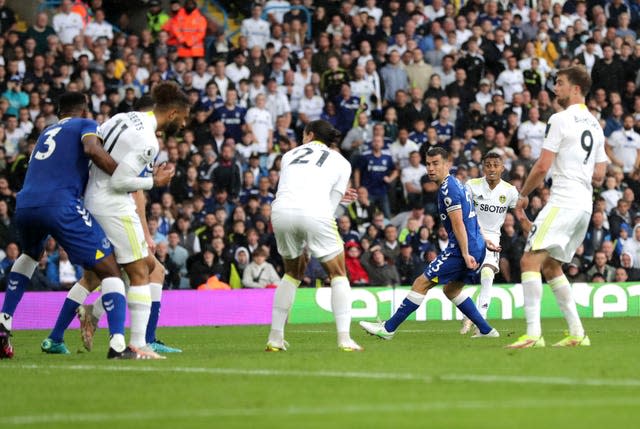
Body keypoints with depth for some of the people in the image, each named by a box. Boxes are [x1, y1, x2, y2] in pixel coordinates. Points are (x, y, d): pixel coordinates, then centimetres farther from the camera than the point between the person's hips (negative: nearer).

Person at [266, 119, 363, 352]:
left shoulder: (289, 155, 28)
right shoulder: (341, 162, 22)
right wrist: (308, 250, 18)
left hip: (281, 211, 3)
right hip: (315, 213, -3)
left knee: (292, 273, 25)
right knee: (338, 273, 13)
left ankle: (275, 338, 22)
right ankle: (344, 339, 1)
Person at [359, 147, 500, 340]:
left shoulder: (448, 188, -13)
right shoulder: (456, 184, 19)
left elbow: (458, 224, -19)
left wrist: (466, 254, -23)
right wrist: (484, 241, 34)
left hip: (461, 250, -10)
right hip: (476, 247, 10)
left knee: (421, 283, -7)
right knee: (451, 290, 22)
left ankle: (388, 328, -5)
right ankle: (486, 331, 20)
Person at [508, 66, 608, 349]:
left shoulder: (560, 119, -8)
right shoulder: (595, 125, 18)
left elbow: (542, 167, -12)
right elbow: (599, 175, 20)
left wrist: (523, 195, 1)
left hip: (563, 202, -9)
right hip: (585, 204, 9)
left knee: (530, 261, -15)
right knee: (551, 266, 19)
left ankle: (533, 334, -27)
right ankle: (577, 333, 15)